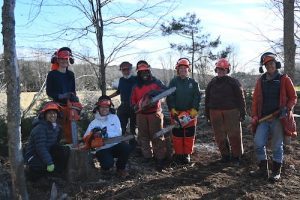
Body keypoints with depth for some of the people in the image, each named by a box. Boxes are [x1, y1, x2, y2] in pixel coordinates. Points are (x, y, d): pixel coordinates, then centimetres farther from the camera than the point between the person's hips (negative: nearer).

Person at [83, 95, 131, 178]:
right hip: (102, 149, -2)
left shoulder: (114, 117, 6)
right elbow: (85, 139, -7)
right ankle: (106, 166, 12)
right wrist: (92, 132, -28)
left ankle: (120, 168, 1)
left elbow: (119, 133, -6)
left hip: (116, 145, 2)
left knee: (126, 148, -28)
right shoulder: (94, 123, 2)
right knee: (108, 164, -30)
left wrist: (107, 134, -23)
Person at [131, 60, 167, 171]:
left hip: (155, 113, -4)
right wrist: (136, 107, -11)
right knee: (143, 137, 10)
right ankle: (147, 156, 22)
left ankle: (160, 159, 0)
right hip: (141, 115, 4)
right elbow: (133, 101, 10)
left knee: (157, 137, -4)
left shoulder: (156, 82, 2)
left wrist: (155, 92, -24)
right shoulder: (136, 86, 10)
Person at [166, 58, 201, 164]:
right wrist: (173, 110, -12)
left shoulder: (193, 83, 6)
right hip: (176, 113, -1)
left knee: (189, 135, 4)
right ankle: (178, 154, 15)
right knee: (177, 134, 3)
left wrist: (194, 110, -11)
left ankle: (187, 154, 16)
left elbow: (197, 97, 0)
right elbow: (169, 97, -2)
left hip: (190, 113, 1)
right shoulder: (173, 82, 3)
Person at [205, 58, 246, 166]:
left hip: (231, 112, -3)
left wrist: (242, 113, -4)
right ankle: (225, 155, 20)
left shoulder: (233, 82, 2)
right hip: (215, 112, 3)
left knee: (234, 135, -1)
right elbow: (207, 99, 17)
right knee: (220, 136, 7)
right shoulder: (212, 83, 12)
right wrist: (207, 113, 14)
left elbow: (241, 98, 1)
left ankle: (236, 156, 11)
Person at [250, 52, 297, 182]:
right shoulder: (261, 81, 9)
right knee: (258, 143, -2)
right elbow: (255, 99, 11)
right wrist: (254, 116, 2)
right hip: (263, 118, 3)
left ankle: (276, 172, 17)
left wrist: (287, 108, -16)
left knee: (277, 146, 4)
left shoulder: (284, 79, 0)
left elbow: (293, 97, 2)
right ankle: (263, 170, 13)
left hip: (278, 118, -3)